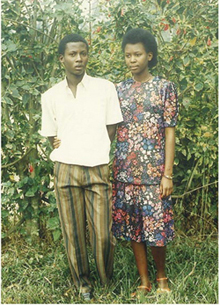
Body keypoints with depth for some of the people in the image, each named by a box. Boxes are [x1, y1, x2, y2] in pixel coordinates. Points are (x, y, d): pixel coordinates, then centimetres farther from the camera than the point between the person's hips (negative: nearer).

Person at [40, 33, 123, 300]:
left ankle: (107, 285, 19)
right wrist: (71, 151, 0)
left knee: (103, 233, -3)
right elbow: (52, 137, 14)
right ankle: (82, 283, 24)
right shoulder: (50, 96, 9)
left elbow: (112, 130, 7)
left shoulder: (105, 88, 5)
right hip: (66, 170, 1)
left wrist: (95, 153, 0)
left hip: (98, 170, -1)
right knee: (73, 233, 6)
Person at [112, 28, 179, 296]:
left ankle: (161, 276, 26)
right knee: (132, 227, 8)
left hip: (153, 170, -3)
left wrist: (168, 174, -9)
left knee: (155, 226, 1)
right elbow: (111, 129, 9)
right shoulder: (119, 89, 9)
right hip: (124, 170, 4)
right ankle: (144, 282, 23)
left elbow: (170, 132, -3)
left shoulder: (164, 87, 0)